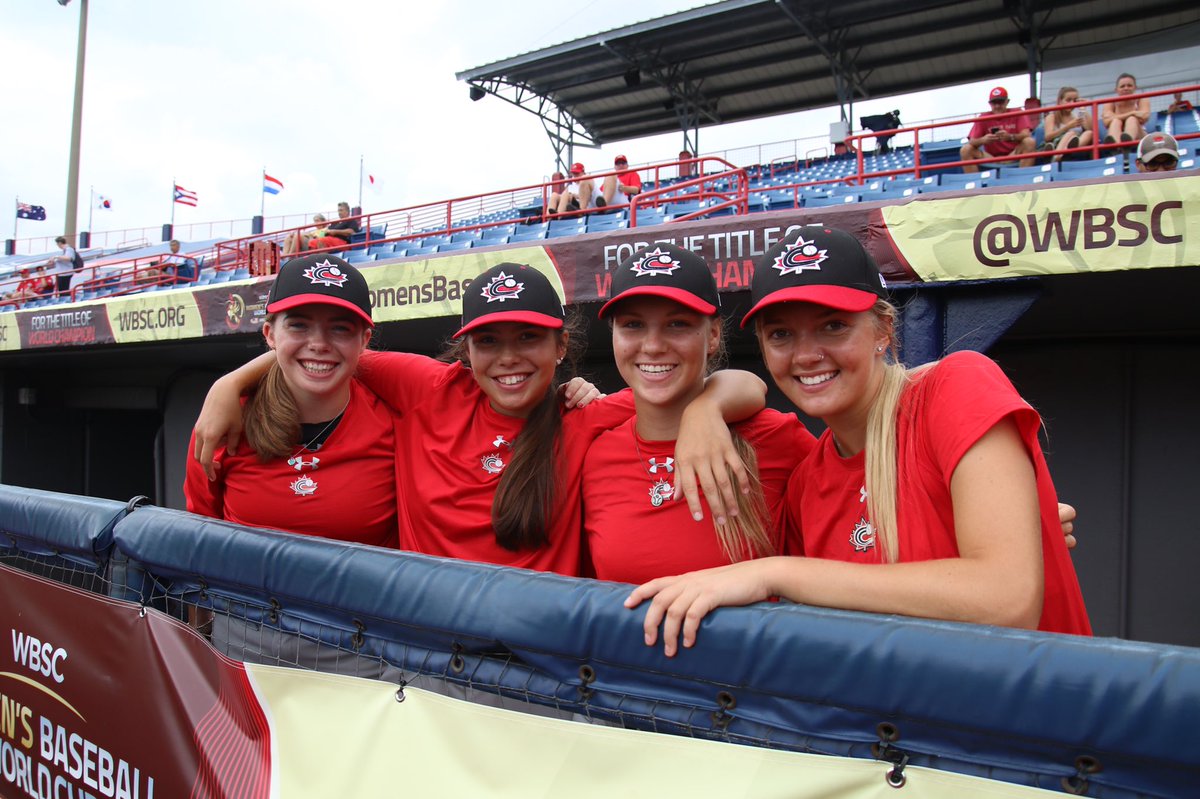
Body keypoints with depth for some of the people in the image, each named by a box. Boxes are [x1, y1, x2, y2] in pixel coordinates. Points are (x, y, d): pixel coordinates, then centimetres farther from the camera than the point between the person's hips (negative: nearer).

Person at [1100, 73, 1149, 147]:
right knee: (1116, 121, -25)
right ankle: (1114, 144, -62)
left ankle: (1128, 140, -63)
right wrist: (1132, 113, -16)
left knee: (1132, 119, -25)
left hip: (1138, 139, 0)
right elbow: (1107, 121, -16)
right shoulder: (1110, 103, 5)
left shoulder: (1142, 100, 7)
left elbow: (1144, 117, -14)